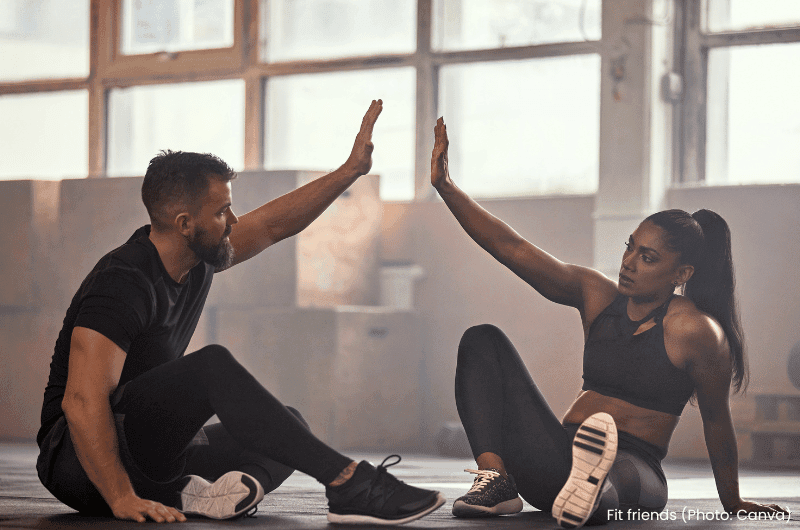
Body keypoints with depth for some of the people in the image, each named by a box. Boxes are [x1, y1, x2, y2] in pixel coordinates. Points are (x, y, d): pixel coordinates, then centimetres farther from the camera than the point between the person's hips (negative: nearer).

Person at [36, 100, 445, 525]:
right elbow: (82, 401, -30)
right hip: (78, 462, -10)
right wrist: (122, 500, -36)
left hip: (152, 454, 10)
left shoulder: (195, 258, 6)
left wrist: (351, 169, 14)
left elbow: (273, 224, 19)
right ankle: (350, 485, -30)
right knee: (212, 367, -30)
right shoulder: (121, 285, -21)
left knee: (290, 428, 11)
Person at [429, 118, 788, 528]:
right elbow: (512, 249, 6)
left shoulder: (695, 331, -7)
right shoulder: (596, 294, 10)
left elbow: (716, 420, 2)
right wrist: (445, 187, -1)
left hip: (632, 468, -7)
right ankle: (495, 480, -21)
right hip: (560, 455, 7)